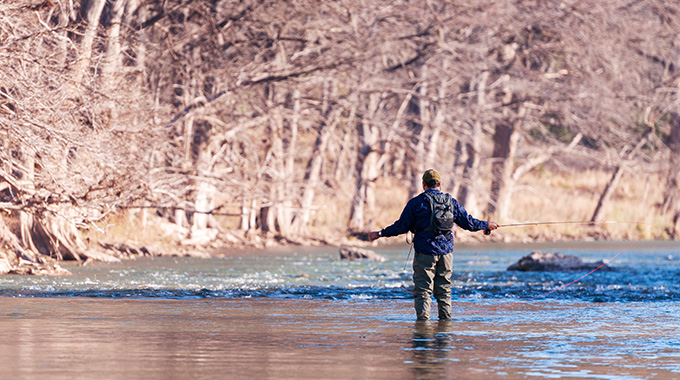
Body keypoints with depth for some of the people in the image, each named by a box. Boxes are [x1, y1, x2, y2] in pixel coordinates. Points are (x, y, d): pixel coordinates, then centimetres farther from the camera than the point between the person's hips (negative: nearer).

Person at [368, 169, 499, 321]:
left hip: (425, 252, -4)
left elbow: (402, 226, -6)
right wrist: (487, 225, 26)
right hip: (446, 251, 4)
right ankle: (445, 319, 11)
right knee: (444, 289, 11)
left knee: (423, 288, -1)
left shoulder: (416, 202, -5)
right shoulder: (451, 201, 5)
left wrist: (380, 234, 4)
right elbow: (468, 222, 10)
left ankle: (423, 318, -8)